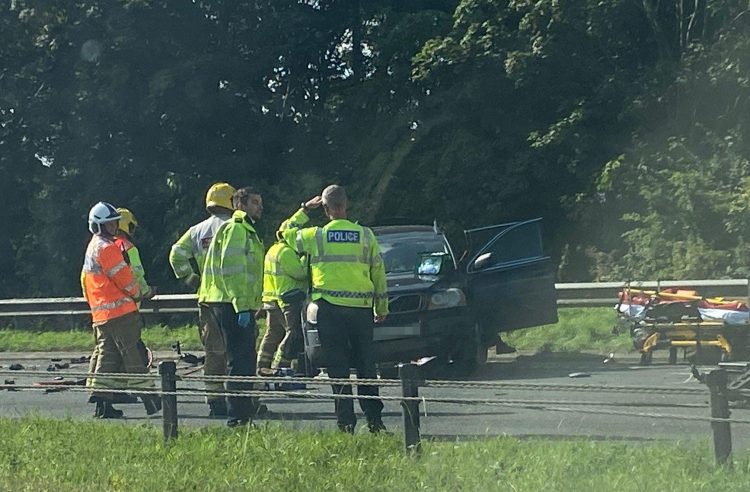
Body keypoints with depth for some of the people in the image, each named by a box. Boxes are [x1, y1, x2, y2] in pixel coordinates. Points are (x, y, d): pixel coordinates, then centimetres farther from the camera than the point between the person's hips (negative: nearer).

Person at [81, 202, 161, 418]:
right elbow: (124, 277, -14)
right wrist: (137, 294, 4)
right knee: (134, 356, -5)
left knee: (107, 356, 8)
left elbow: (85, 281, 24)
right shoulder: (107, 248, -13)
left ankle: (102, 401, 3)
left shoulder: (91, 248, 19)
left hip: (100, 315, 10)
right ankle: (150, 400, -1)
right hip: (120, 311, -9)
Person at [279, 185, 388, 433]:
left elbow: (287, 233, 18)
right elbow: (379, 272, 9)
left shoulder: (316, 235, -1)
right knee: (365, 366, 10)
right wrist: (382, 308, 18)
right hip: (361, 308, 2)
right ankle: (374, 419, 11)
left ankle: (346, 421, -4)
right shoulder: (366, 235, 3)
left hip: (329, 308, -2)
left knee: (338, 366, 1)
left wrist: (304, 210, 24)